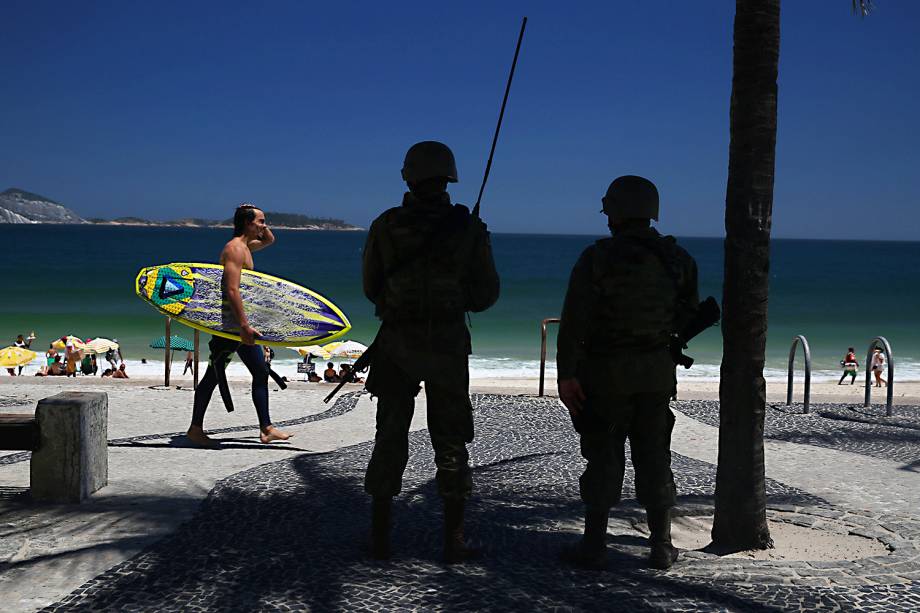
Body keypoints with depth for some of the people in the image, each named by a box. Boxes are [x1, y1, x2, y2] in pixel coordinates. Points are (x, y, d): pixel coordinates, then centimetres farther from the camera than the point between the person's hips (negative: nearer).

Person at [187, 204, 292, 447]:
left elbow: (269, 240, 35)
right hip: (229, 320, -10)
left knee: (261, 372, 9)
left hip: (240, 320, 10)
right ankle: (195, 429, 9)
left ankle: (266, 428, 14)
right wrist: (244, 325, -30)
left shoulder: (245, 246, 14)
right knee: (214, 375, -2)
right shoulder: (235, 249, -17)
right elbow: (231, 290, -26)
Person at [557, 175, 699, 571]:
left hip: (606, 374, -3)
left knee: (603, 457, 4)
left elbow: (574, 320, -17)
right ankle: (661, 547, 14)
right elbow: (689, 313, 10)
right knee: (653, 458, 11)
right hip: (657, 373, 3)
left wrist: (567, 374, -16)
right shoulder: (676, 258, 2)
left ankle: (594, 546, 7)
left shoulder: (597, 258, -12)